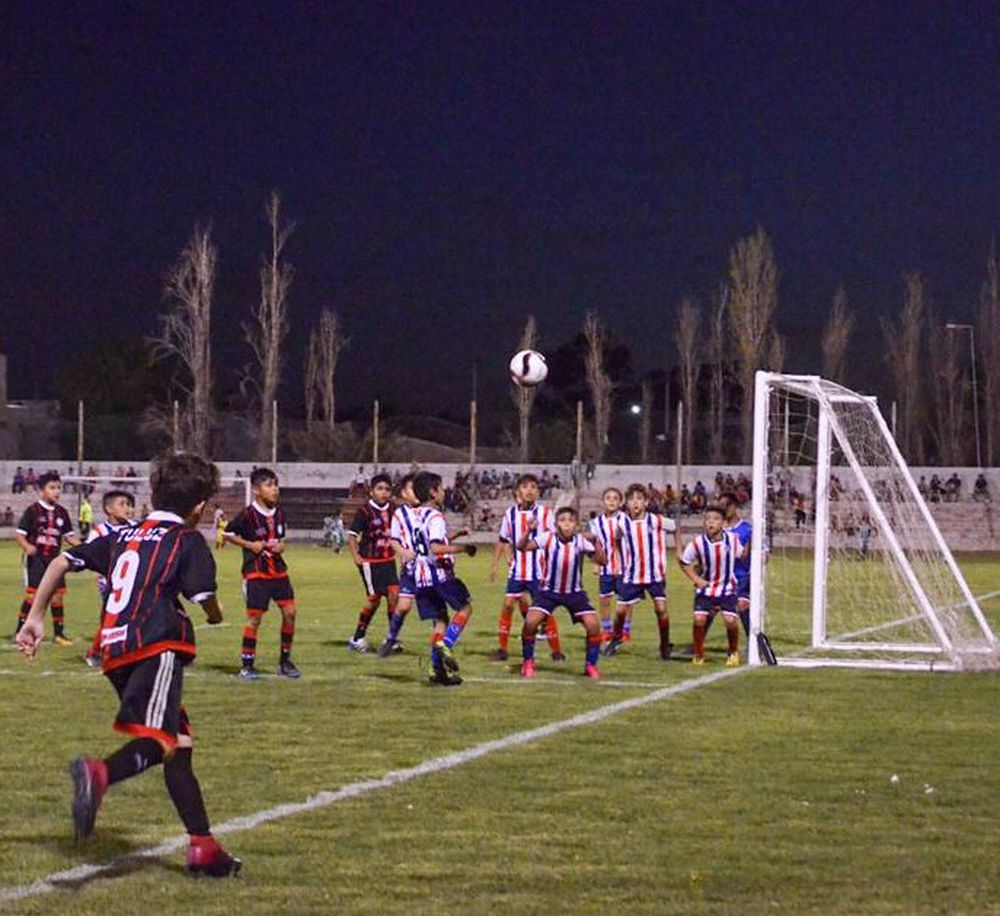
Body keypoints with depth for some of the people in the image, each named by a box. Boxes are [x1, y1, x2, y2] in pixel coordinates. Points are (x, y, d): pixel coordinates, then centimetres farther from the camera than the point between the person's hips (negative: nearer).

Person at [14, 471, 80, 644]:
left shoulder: (61, 512, 8)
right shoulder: (33, 511, -8)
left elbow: (68, 535, 14)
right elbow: (19, 534, -8)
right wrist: (27, 547, -27)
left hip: (54, 558, 5)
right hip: (35, 558, -5)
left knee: (58, 595, 4)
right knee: (33, 594, -8)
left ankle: (58, 633, 15)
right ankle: (20, 631, 3)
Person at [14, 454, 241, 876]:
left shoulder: (124, 536, 24)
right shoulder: (188, 540, 5)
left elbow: (61, 562, 21)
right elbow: (205, 599, -6)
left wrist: (34, 617, 23)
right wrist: (215, 615, 18)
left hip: (117, 652, 8)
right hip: (157, 649, -7)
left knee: (179, 743, 13)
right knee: (159, 742, -23)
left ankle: (203, 846, 9)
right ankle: (100, 774, -53)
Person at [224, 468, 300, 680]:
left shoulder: (279, 513, 5)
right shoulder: (249, 514, -12)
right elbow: (228, 533, -5)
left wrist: (281, 545, -1)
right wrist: (250, 545, -13)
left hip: (278, 569, 6)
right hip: (256, 572, -6)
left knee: (289, 611, -1)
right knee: (254, 616, -5)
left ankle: (285, 661, 12)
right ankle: (246, 665, 5)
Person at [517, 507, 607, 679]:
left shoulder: (582, 541, -14)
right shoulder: (548, 538, -15)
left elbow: (602, 561, -21)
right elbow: (522, 547, -22)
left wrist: (595, 542, -36)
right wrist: (528, 531, -40)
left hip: (575, 592, 1)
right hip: (549, 590, -1)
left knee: (593, 625, -13)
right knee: (530, 622, -18)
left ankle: (590, 665, 8)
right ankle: (527, 662, 5)